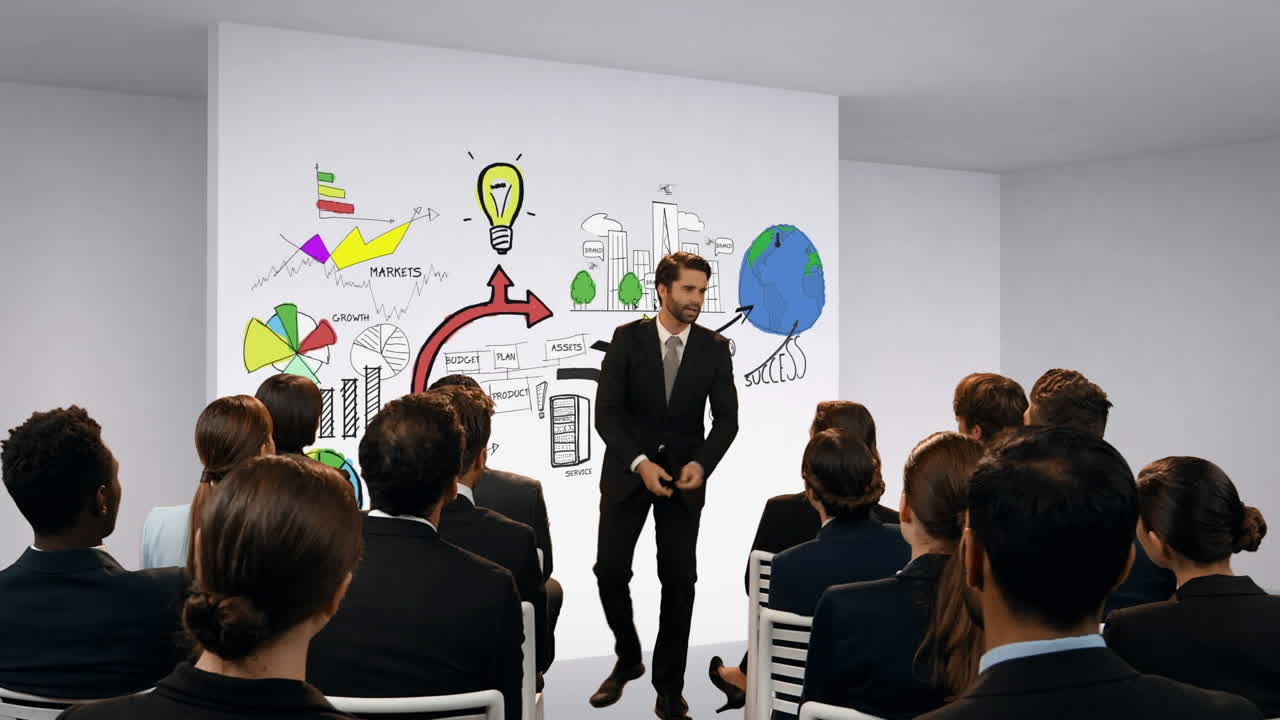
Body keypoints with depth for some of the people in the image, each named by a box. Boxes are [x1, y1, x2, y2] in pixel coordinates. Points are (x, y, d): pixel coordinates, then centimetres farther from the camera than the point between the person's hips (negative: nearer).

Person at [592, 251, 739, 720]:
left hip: (684, 473, 1)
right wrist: (640, 462, -23)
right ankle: (628, 659, 23)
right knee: (610, 569, -3)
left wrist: (701, 462, -20)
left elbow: (727, 418, -3)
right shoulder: (628, 338, -7)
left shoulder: (714, 348, -3)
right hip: (627, 469, 0)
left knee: (679, 579, -2)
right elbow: (606, 412, -10)